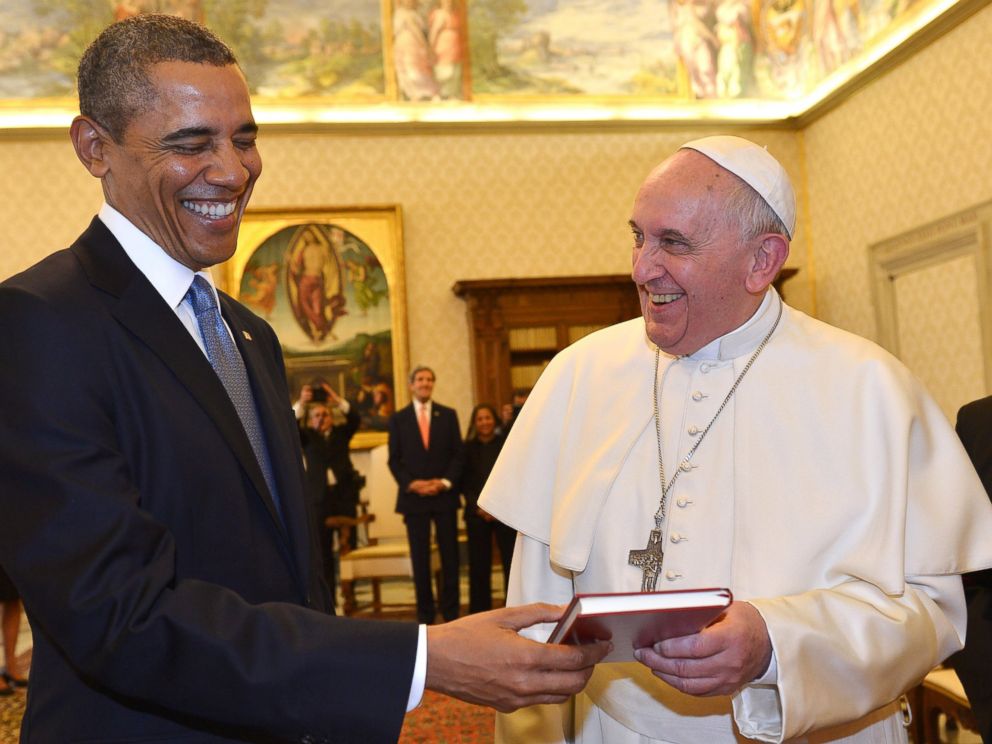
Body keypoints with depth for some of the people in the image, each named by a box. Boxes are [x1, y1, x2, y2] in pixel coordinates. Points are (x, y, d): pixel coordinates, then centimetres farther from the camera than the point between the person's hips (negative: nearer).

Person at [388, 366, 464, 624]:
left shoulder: (448, 415, 8)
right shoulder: (398, 418, 6)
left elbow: (458, 454, 5)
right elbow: (394, 460, 3)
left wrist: (445, 482, -9)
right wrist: (411, 484, -11)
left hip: (444, 494, 1)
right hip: (414, 496, -1)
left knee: (450, 555, 3)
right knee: (420, 558, 1)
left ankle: (450, 610, 10)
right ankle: (425, 613, 8)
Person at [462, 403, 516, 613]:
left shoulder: (506, 444, 6)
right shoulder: (468, 448, 8)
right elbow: (465, 483, 6)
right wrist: (478, 507, -8)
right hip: (477, 513, 1)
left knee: (511, 560, -5)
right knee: (479, 564, 0)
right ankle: (480, 610, 8)